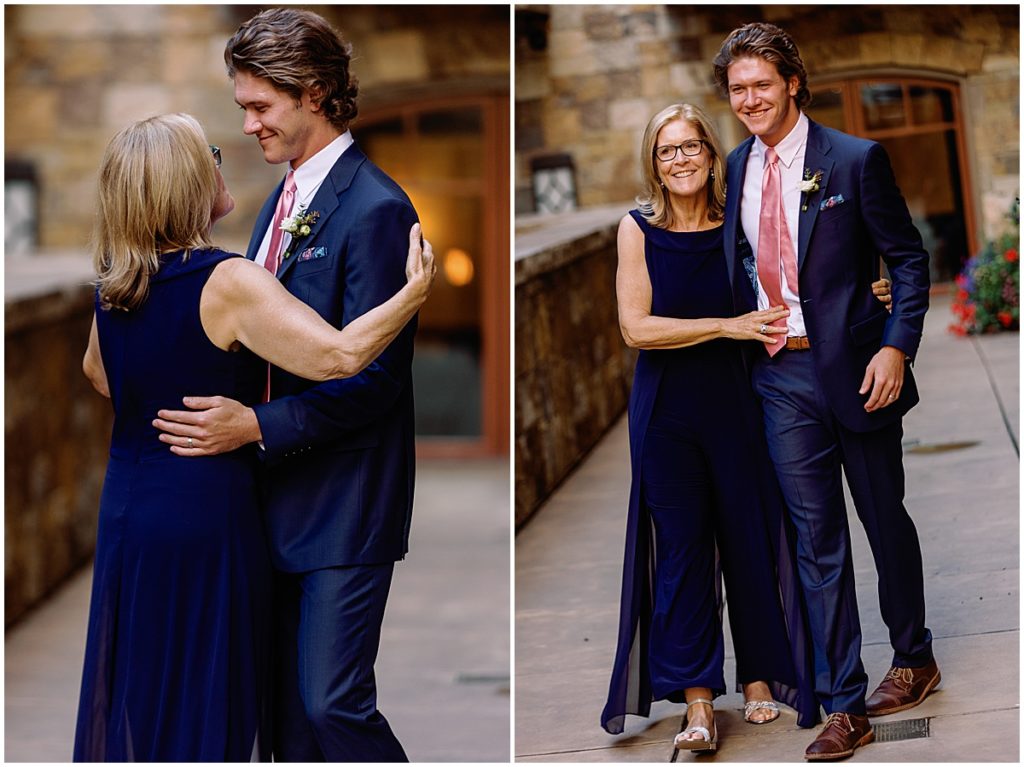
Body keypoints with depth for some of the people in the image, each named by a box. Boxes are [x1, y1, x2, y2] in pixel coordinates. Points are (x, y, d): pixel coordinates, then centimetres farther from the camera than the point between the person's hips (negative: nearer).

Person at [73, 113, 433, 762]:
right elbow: (338, 354, -28)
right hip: (204, 508, -7)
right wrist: (414, 292, -16)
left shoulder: (114, 282, 3)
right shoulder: (228, 282, -19)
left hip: (126, 505, 7)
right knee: (202, 691, 4)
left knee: (136, 681, 17)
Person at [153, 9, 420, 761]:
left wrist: (256, 425, -23)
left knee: (334, 702, -8)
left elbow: (371, 376, -20)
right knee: (288, 698, 14)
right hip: (283, 489, 9)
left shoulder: (374, 209, -16)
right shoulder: (286, 197, 13)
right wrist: (226, 406, 5)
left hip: (345, 500, -9)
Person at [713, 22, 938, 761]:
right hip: (780, 373, 4)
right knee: (818, 539, 4)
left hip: (854, 367, -3)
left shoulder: (855, 159, -8)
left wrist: (896, 348, -16)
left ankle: (914, 657, 35)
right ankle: (844, 706, 9)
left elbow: (909, 258, -6)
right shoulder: (737, 168, 7)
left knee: (885, 519, 12)